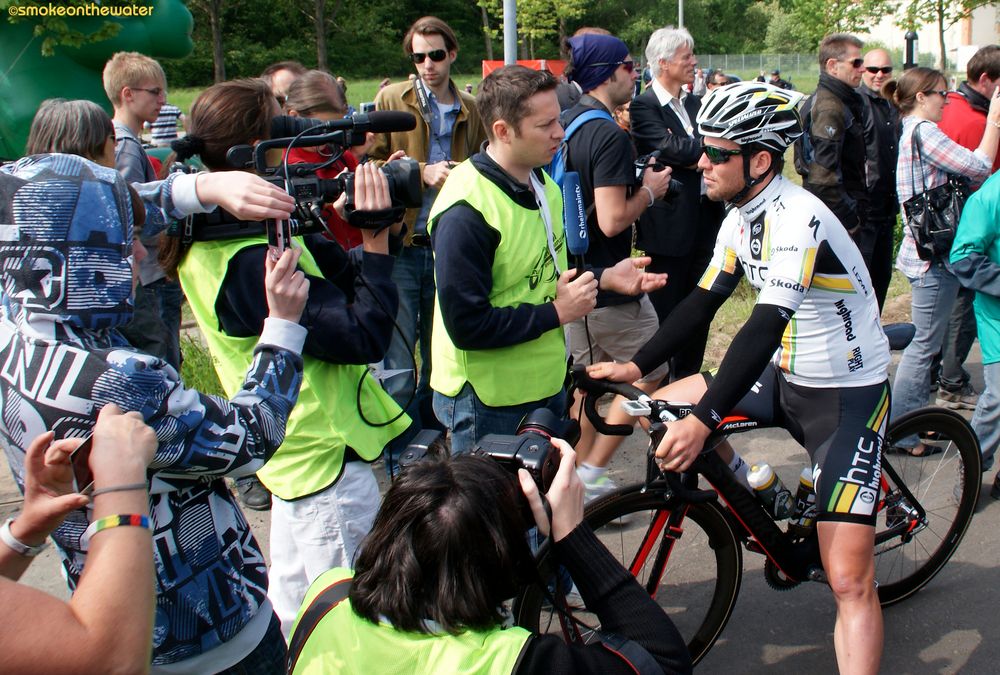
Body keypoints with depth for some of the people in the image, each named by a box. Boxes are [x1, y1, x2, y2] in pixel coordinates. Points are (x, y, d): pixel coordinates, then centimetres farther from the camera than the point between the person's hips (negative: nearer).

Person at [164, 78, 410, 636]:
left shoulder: (210, 239, 2)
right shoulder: (251, 263, -30)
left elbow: (338, 275, 1)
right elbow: (366, 335, -29)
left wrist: (353, 214, -12)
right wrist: (375, 239, -25)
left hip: (298, 451, 10)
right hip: (329, 454, -10)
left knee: (290, 610, 27)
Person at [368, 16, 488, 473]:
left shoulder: (470, 111, 10)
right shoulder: (391, 100, 2)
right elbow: (370, 164, -1)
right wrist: (421, 173, -14)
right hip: (400, 247, -3)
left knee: (440, 359, 13)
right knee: (399, 368, -4)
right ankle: (402, 465, 10)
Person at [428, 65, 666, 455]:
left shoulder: (542, 184, 5)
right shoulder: (465, 211, -25)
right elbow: (467, 325, -27)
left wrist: (604, 278, 2)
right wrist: (556, 313, -22)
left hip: (545, 384, 9)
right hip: (488, 402, -8)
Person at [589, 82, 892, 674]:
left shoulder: (797, 218, -26)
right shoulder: (741, 217, 2)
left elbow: (767, 325, -36)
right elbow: (704, 301, 8)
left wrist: (704, 420, -43)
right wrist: (635, 366, -1)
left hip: (848, 394, -8)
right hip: (787, 377, 8)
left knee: (850, 581, -14)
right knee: (661, 408, 1)